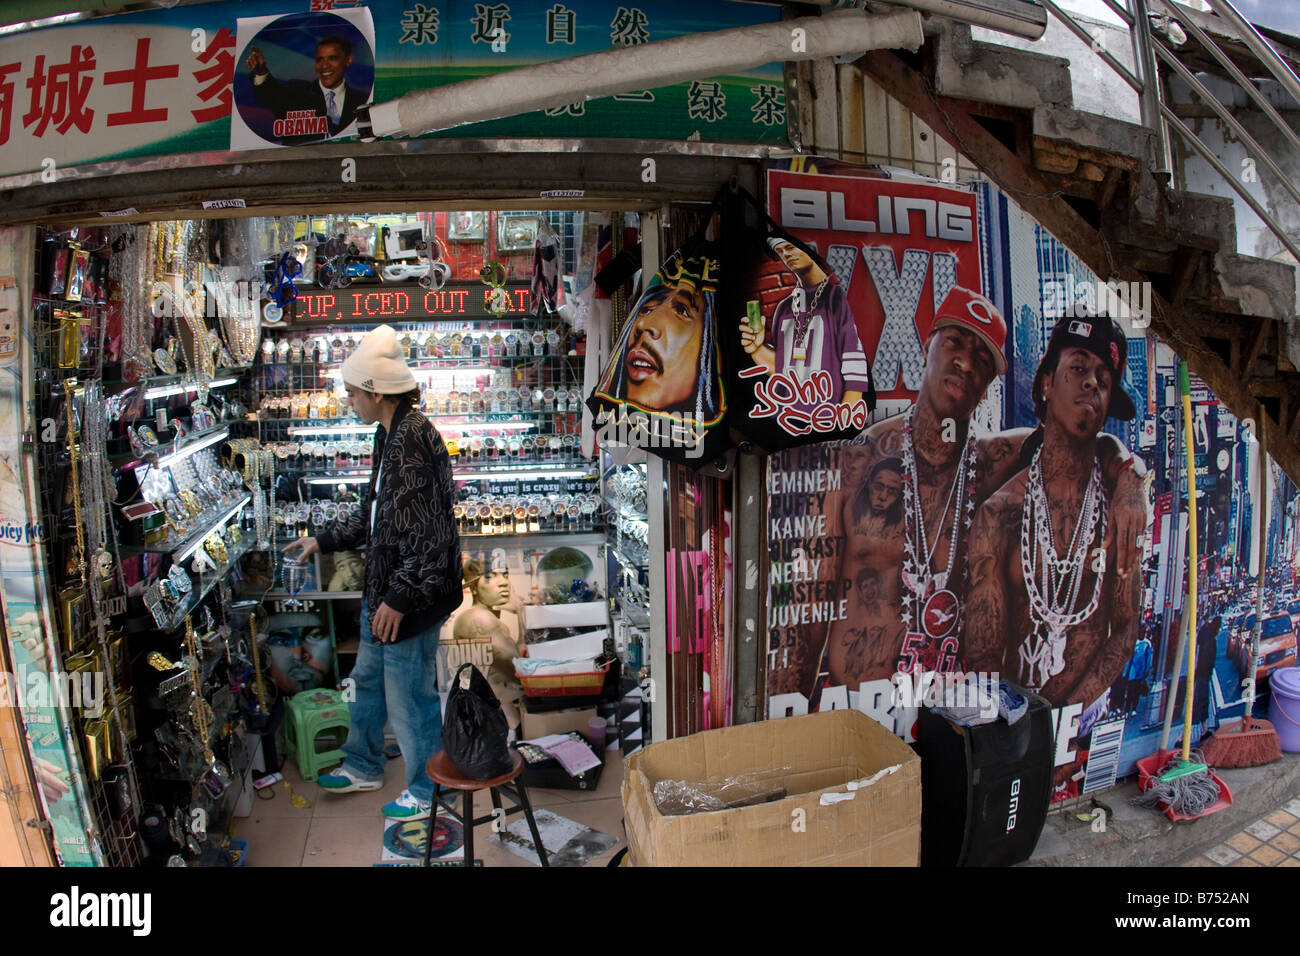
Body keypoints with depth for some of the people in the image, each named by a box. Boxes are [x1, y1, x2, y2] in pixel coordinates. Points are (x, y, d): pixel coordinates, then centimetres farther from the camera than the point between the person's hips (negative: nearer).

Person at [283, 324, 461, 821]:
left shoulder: (414, 440, -24)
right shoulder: (392, 435, 9)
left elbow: (426, 534, -26)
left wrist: (398, 598, -23)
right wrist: (324, 540, 25)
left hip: (411, 598, -11)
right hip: (382, 589, 11)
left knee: (409, 695, 5)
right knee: (369, 680, 25)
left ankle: (426, 790, 25)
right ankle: (364, 766, 46)